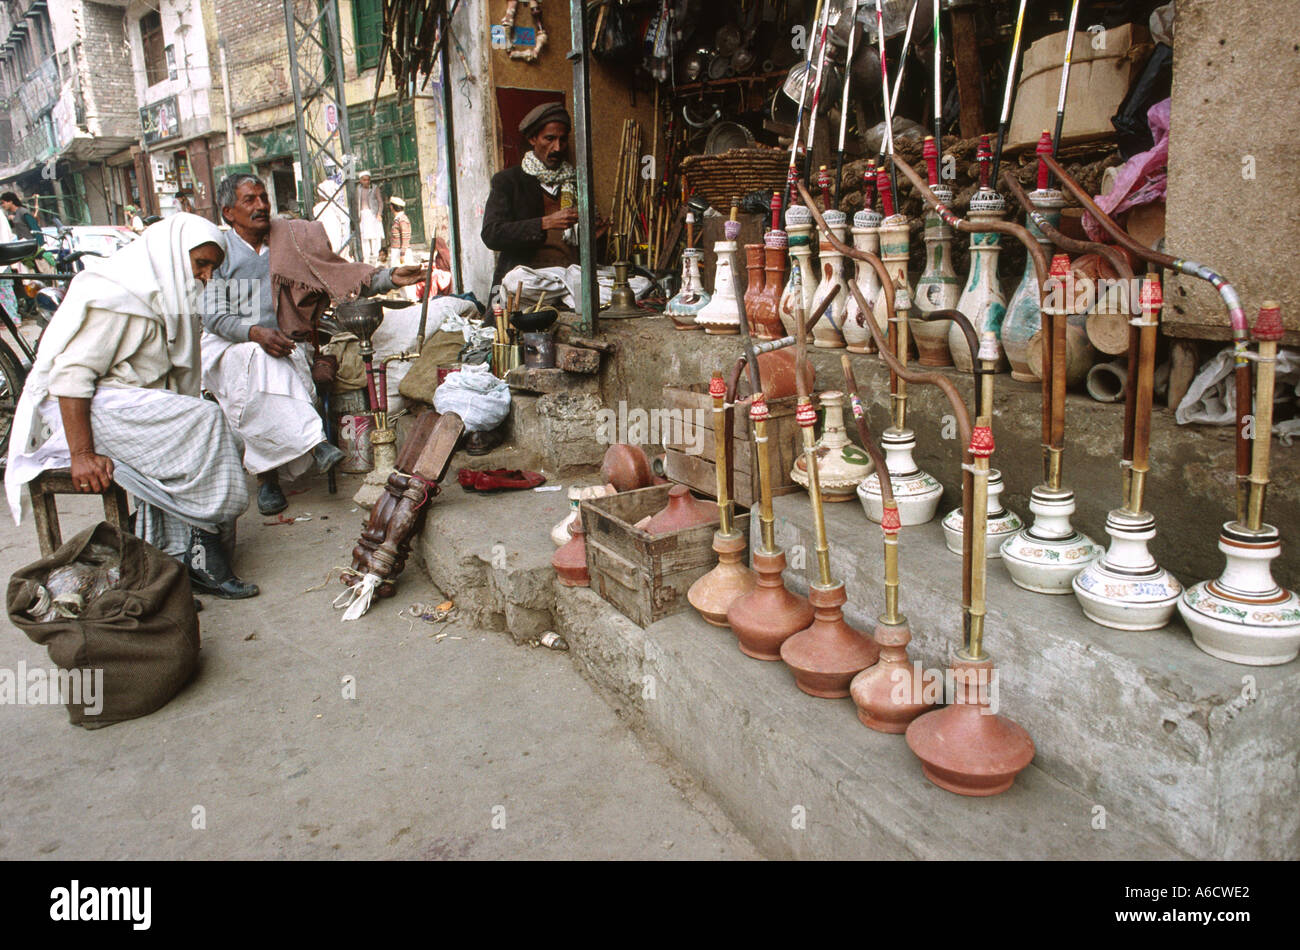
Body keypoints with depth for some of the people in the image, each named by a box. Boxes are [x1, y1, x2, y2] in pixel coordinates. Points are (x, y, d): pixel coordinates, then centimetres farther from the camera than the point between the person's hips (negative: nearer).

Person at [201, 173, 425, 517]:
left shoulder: (293, 241, 10)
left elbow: (342, 276, 5)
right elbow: (214, 317, -4)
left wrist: (389, 278, -12)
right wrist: (256, 333, -23)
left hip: (283, 344, 2)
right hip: (229, 347, -2)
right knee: (257, 361, -36)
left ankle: (267, 476, -26)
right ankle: (312, 443, -42)